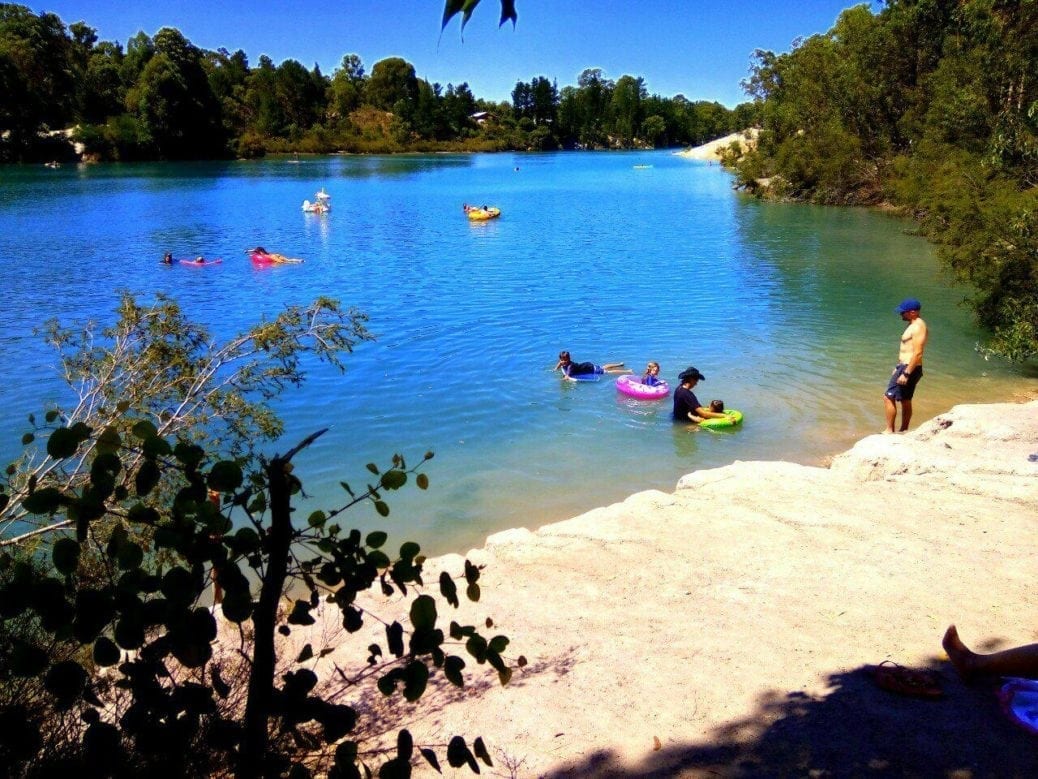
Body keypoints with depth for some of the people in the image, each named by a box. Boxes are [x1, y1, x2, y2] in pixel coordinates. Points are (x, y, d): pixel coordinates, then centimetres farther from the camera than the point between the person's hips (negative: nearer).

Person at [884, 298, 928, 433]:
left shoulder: (918, 327, -18)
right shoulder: (913, 325, 14)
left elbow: (917, 353, -24)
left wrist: (906, 373, -26)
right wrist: (898, 368, 24)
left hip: (909, 368, -11)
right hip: (905, 367, 11)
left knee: (888, 397, -9)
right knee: (905, 401, 16)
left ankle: (889, 430, -5)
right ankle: (903, 431, 25)